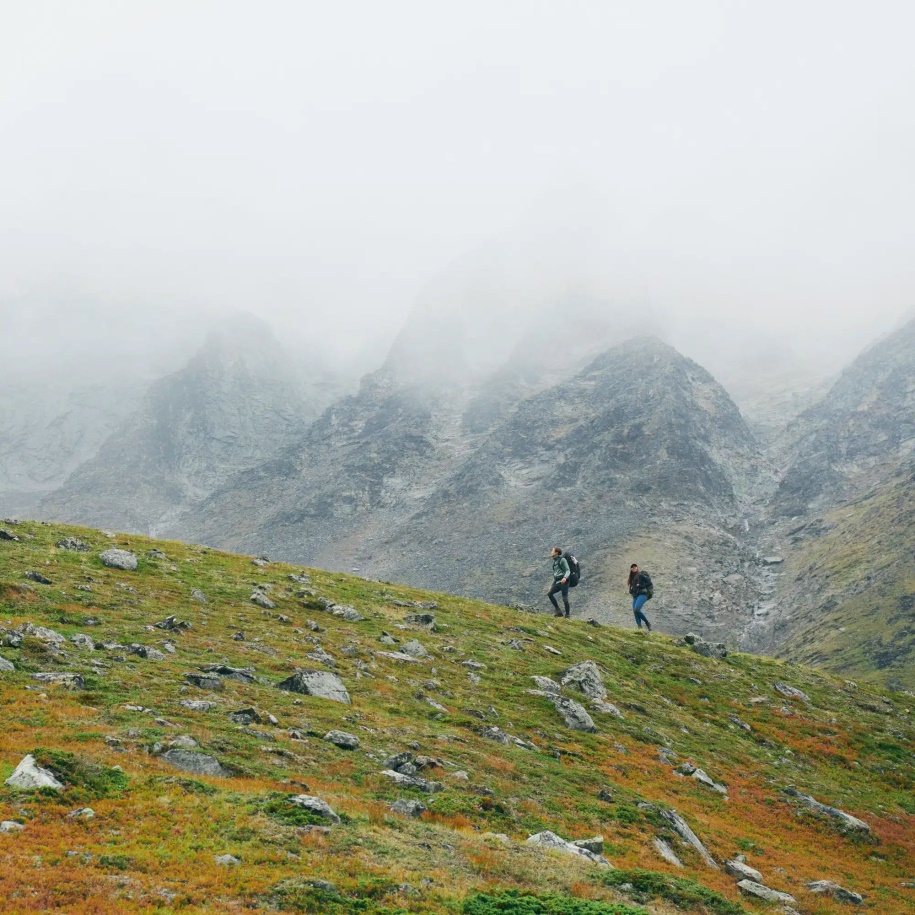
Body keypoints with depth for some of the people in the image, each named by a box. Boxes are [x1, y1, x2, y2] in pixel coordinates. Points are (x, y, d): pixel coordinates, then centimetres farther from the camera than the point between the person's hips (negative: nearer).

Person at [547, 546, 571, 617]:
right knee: (549, 593, -11)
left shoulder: (562, 560, -3)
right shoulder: (555, 562, 21)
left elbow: (568, 571, -10)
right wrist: (552, 586, 23)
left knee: (565, 598, -10)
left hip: (564, 581, -8)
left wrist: (565, 578, -30)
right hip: (558, 582, 8)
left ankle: (567, 614, -3)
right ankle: (558, 611, -10)